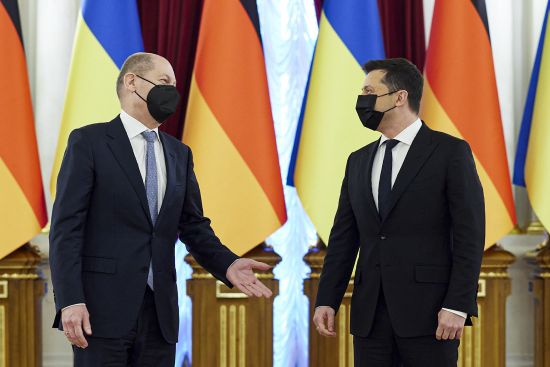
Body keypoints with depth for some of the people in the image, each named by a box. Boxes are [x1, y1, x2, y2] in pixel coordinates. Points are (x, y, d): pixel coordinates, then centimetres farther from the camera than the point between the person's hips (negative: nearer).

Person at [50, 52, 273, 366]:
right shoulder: (89, 142, -1)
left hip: (160, 311, 5)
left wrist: (227, 264, -3)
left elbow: (193, 225, 17)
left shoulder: (179, 154, 17)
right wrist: (70, 301, -16)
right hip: (103, 306, -5)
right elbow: (66, 227, -7)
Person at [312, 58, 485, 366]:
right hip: (369, 314, 5)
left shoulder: (451, 152, -2)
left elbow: (470, 235, -7)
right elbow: (344, 237, 14)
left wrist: (458, 306, -14)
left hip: (428, 311, -5)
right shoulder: (358, 161, 15)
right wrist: (327, 300, 5)